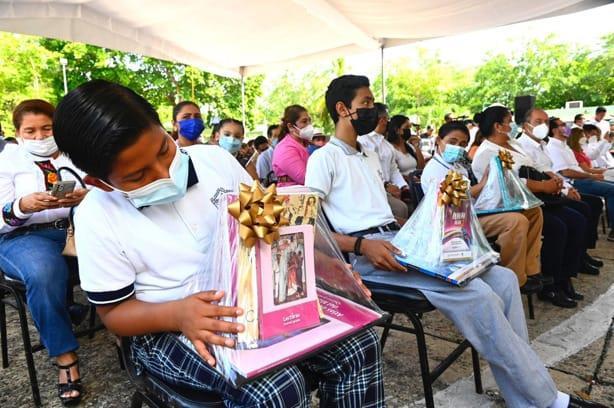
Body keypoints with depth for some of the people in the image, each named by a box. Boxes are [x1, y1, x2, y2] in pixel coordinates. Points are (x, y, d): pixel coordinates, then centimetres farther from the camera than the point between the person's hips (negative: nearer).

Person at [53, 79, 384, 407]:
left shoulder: (215, 159, -4)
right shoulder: (97, 218, -11)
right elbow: (113, 312, -4)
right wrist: (177, 315, -25)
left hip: (256, 299, 4)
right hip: (169, 330, -3)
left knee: (359, 347, -7)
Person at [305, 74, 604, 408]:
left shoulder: (369, 157, 24)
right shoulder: (323, 158, -2)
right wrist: (363, 245, -23)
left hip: (400, 240, 9)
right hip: (367, 255, -9)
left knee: (503, 279, -3)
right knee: (477, 296, -23)